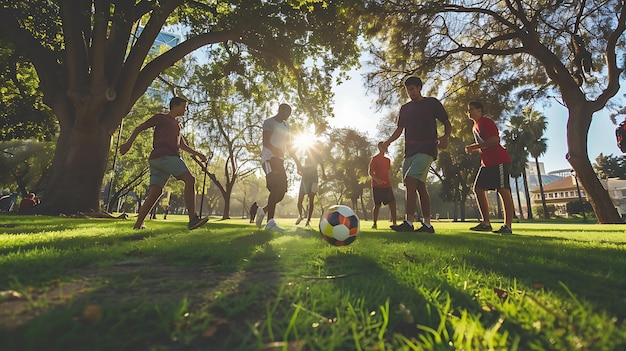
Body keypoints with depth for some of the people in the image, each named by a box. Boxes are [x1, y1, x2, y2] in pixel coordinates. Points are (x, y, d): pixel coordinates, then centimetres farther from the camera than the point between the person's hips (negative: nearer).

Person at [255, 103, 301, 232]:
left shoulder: (286, 126, 25)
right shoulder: (269, 122, 0)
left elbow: (289, 146, 25)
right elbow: (265, 142, -13)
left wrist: (297, 162, 17)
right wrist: (275, 150, -33)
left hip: (280, 159, 8)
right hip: (269, 158, -8)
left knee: (282, 191, 1)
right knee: (276, 187, -23)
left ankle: (263, 210, 19)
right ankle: (270, 222, -24)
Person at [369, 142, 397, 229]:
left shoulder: (388, 160, 17)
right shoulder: (374, 158, -3)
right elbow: (370, 172, -8)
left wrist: (390, 185, 14)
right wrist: (376, 179, -25)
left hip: (387, 186, 6)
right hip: (377, 186, -6)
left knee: (392, 203, -2)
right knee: (377, 205, -2)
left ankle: (394, 223, 2)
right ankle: (374, 223, 8)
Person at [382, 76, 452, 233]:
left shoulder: (432, 103, 6)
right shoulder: (405, 108, 20)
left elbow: (447, 123, 7)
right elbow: (400, 129, 17)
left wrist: (445, 136, -15)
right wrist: (388, 141, -2)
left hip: (426, 149, -6)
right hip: (410, 151, 6)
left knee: (410, 181, -21)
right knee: (420, 186, 5)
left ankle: (408, 222, -19)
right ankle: (427, 224, 10)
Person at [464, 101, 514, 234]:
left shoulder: (486, 122, -9)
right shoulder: (475, 126, 19)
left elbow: (496, 139, -22)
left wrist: (475, 146, -21)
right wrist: (473, 149, 9)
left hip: (499, 160, -10)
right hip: (487, 162, 10)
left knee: (504, 190, -9)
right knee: (478, 188, 3)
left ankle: (508, 226, -6)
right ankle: (486, 223, 7)